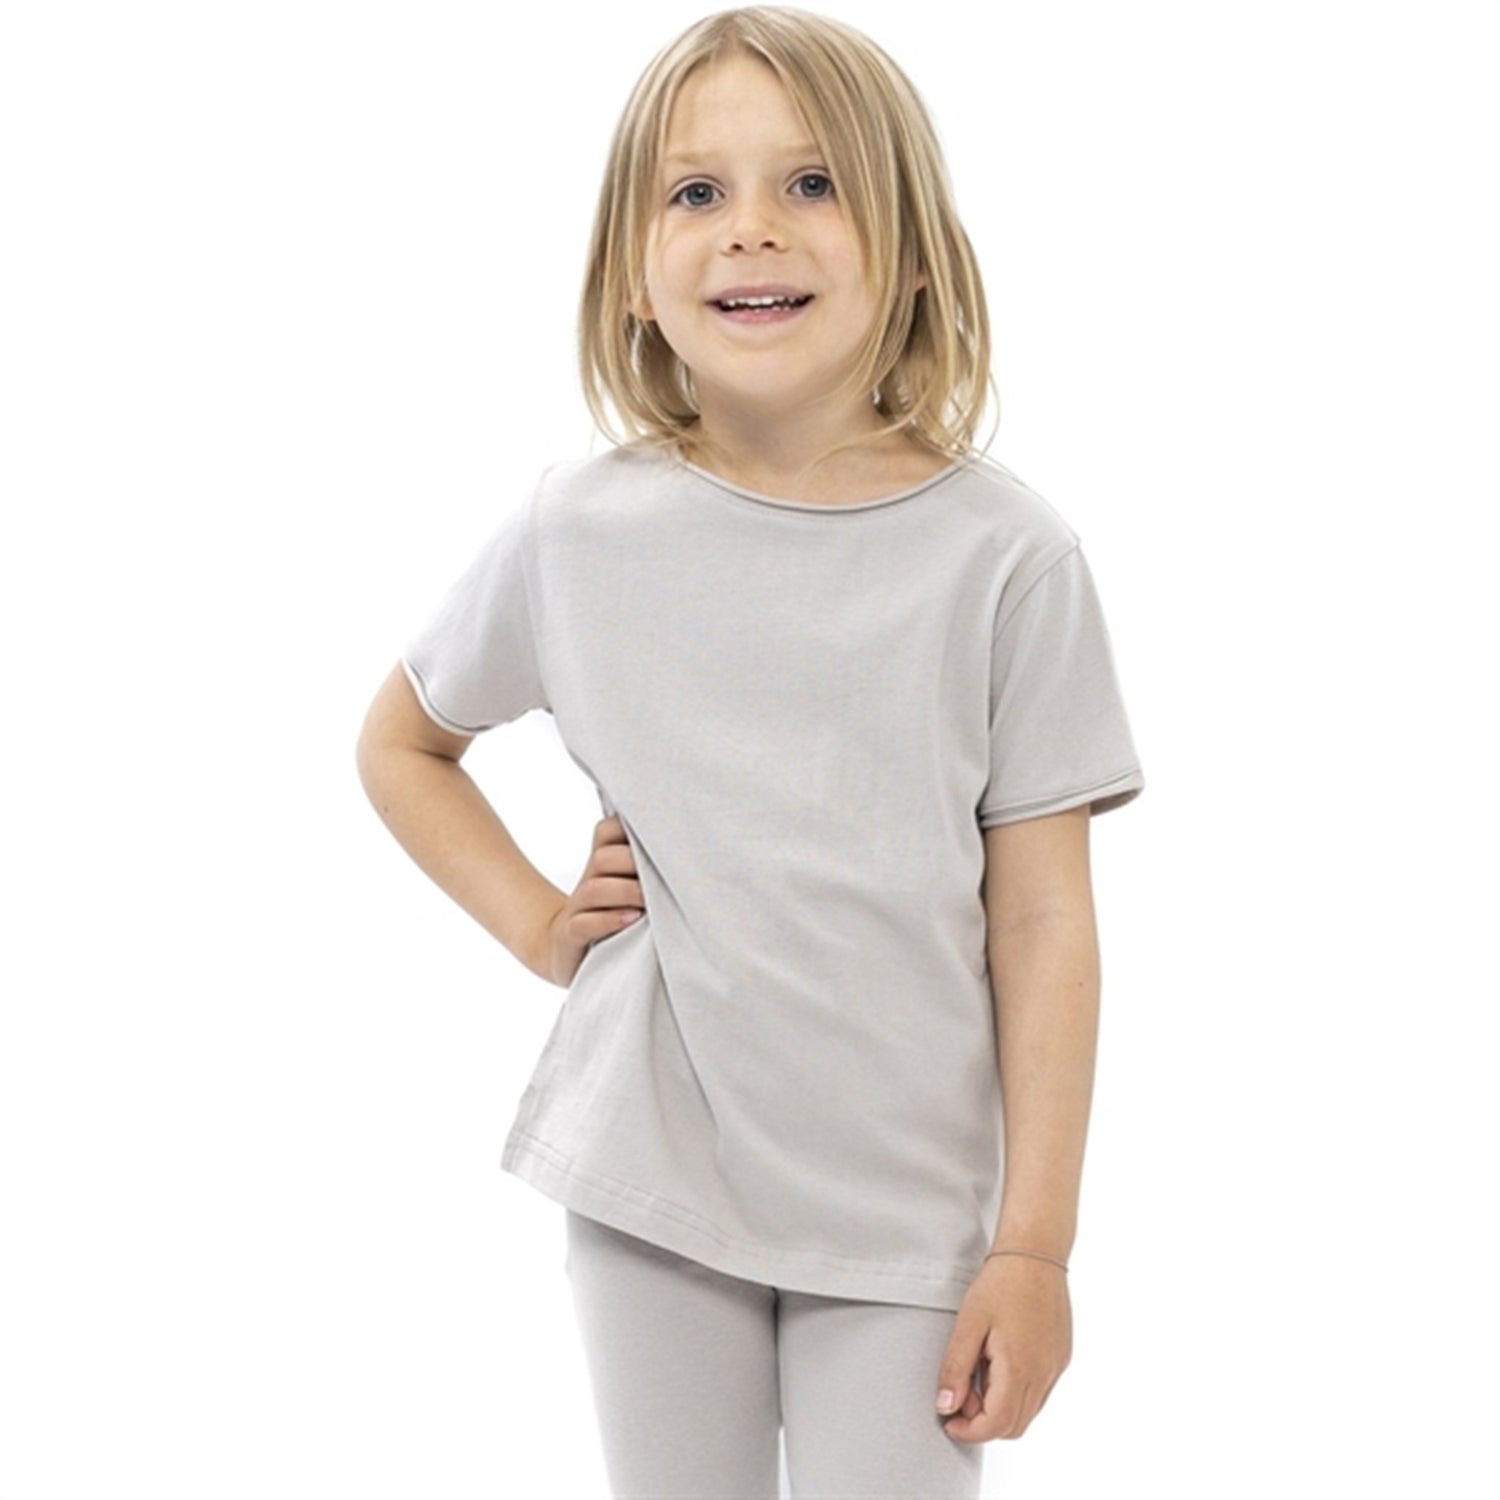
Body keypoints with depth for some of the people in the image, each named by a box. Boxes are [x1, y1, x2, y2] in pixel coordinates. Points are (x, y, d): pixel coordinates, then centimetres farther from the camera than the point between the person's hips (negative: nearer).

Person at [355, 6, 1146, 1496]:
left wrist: (1035, 1245, -8)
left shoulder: (1006, 558, -9)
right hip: (653, 1176, 2)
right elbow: (399, 743, 14)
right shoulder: (578, 531, -4)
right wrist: (535, 922, 0)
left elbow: (1044, 921, -6)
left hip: (909, 1200, -1)